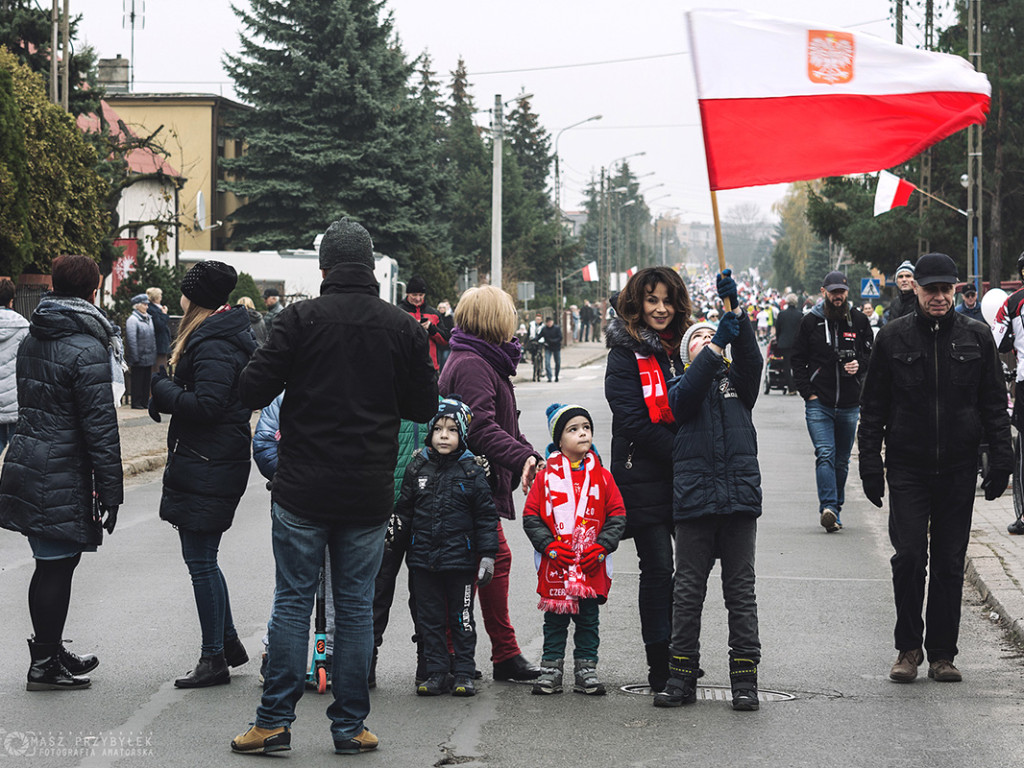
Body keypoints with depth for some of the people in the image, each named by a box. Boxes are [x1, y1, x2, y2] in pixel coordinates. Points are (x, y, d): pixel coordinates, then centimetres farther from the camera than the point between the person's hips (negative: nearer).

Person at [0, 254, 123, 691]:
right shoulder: (87, 350, -16)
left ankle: (49, 651, 29)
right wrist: (110, 490, -13)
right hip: (63, 477, -8)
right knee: (57, 565, 1)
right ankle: (45, 666, 8)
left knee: (54, 563, 18)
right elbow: (100, 426, -17)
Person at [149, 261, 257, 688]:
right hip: (210, 464, 11)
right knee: (201, 558, 17)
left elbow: (206, 405, -26)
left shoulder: (213, 345, -18)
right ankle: (228, 643, 26)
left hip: (206, 468, -11)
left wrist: (163, 389, -12)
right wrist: (169, 391, 7)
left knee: (200, 560, -4)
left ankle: (215, 659, 2)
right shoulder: (228, 335, 15)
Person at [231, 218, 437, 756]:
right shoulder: (403, 327, 0)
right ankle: (350, 726, 11)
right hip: (370, 494, 2)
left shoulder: (300, 319, -8)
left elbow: (252, 390, -10)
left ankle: (275, 721, 5)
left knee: (292, 602, 5)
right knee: (356, 606, 8)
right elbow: (424, 407, 7)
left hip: (303, 490, -2)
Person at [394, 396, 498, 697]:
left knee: (461, 619, 5)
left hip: (460, 559, -3)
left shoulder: (472, 472, -4)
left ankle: (464, 674, 12)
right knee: (430, 618, 7)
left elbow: (486, 517, -2)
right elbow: (403, 511, 11)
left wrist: (487, 555, -5)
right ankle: (437, 672, 14)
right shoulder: (417, 468, 3)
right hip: (423, 559, 3)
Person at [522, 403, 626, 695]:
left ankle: (586, 671, 16)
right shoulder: (546, 476, 1)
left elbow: (617, 515, 5)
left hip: (592, 567, 1)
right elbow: (530, 515, 1)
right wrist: (549, 545, -11)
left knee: (588, 619, 8)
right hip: (554, 566, -1)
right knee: (555, 619, 6)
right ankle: (550, 670, 14)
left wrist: (602, 546, -8)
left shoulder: (601, 476, 5)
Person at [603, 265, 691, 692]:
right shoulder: (626, 353, -4)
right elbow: (634, 421, -13)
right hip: (645, 477, -5)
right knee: (657, 567, -4)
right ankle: (659, 668, 3)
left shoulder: (684, 346, 13)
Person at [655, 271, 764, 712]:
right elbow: (684, 398, -12)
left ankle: (745, 678, 6)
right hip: (694, 500, -1)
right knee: (688, 591, 2)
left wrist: (735, 313, -18)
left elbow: (750, 358, -5)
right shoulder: (683, 387, 11)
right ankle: (681, 676, 7)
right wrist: (716, 346, -20)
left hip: (740, 497, 1)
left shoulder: (738, 382, 15)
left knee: (740, 591, 3)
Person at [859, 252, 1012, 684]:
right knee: (909, 557, -9)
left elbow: (994, 405, 8)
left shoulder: (977, 338, 5)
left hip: (958, 469, 1)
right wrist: (870, 463, 0)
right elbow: (873, 406, 6)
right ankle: (908, 648, 7)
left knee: (949, 563, 4)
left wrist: (1000, 460, 1)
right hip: (907, 466, -1)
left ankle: (942, 653, 14)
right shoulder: (893, 338, 2)